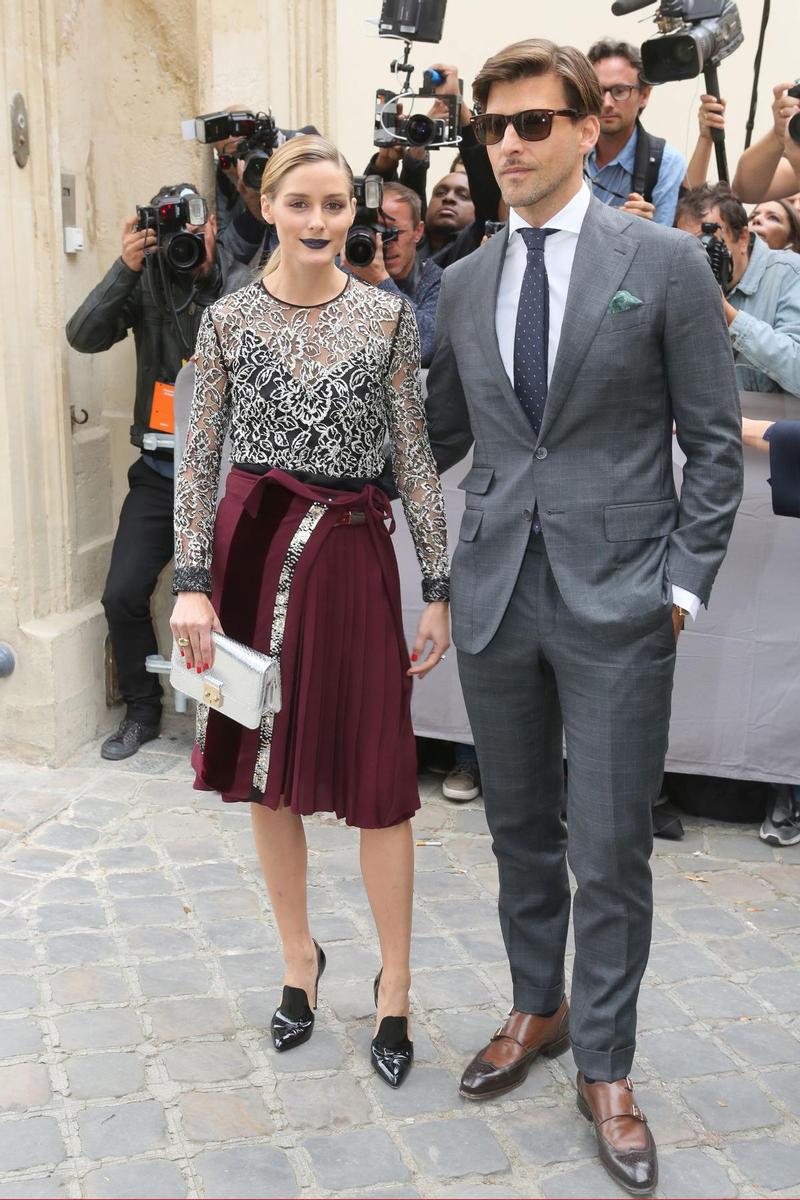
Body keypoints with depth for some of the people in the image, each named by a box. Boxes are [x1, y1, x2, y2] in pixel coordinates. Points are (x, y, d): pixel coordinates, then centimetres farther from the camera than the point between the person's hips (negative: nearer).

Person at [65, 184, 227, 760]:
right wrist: (126, 269, -20)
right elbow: (84, 336, -10)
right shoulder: (145, 282, 1)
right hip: (159, 471, 3)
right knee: (123, 595, 0)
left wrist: (208, 270, -24)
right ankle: (142, 712, 20)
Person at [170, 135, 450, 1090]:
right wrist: (192, 584, -6)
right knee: (268, 770, 10)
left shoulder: (388, 315, 1)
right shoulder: (228, 319, 3)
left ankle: (394, 985, 18)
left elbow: (415, 456, 1)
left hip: (352, 555, -1)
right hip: (254, 548, 2)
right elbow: (198, 459, 2)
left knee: (377, 776, 0)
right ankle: (299, 958, 30)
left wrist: (437, 590, -1)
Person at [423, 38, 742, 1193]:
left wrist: (684, 583, -8)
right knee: (522, 829, 16)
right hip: (497, 594, 4)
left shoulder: (665, 262, -4)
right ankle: (539, 1009, 36)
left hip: (617, 601, -4)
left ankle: (605, 1066, 21)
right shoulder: (466, 282, 9)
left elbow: (715, 442, -2)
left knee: (611, 848, 2)